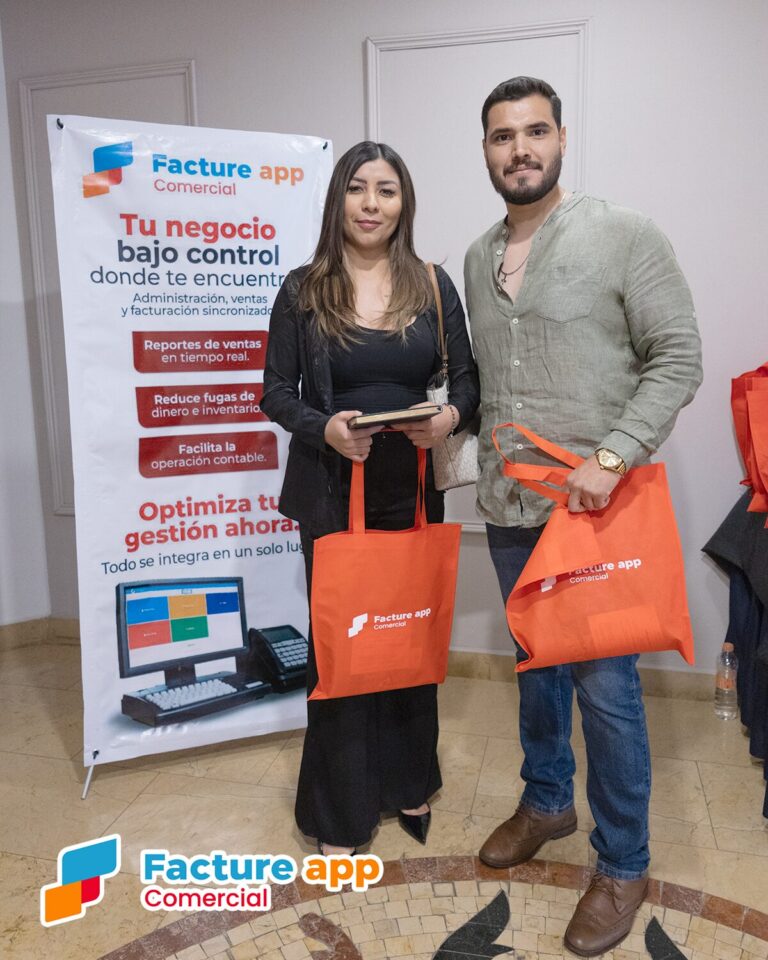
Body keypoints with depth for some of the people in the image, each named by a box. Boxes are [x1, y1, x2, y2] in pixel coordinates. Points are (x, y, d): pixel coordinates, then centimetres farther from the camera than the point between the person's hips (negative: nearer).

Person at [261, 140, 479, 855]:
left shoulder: (433, 287, 5)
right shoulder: (304, 290, 0)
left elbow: (466, 377, 7)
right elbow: (276, 391, 0)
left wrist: (451, 415, -14)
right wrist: (323, 427, -19)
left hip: (414, 490, 3)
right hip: (334, 493, -2)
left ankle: (408, 784, 37)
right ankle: (339, 814, 25)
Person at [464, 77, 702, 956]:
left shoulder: (624, 237, -6)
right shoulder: (478, 257, 11)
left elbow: (677, 359, -9)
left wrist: (611, 459, -19)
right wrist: (462, 424, 6)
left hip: (595, 509, -5)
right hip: (509, 509, 5)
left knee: (603, 687, 1)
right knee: (536, 666, 19)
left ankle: (622, 865, 24)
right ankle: (546, 800, 42)